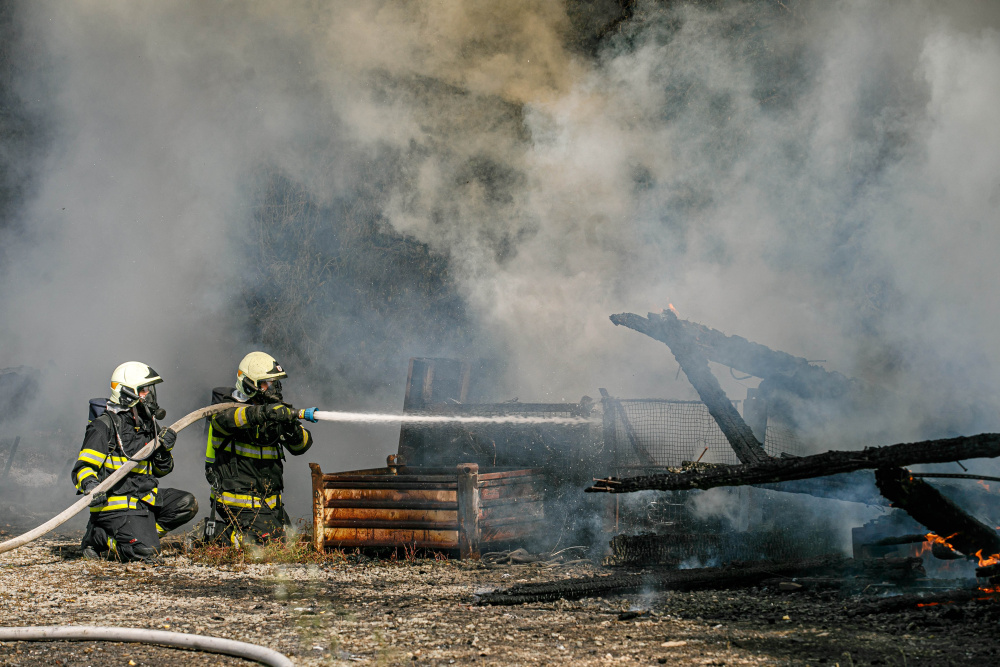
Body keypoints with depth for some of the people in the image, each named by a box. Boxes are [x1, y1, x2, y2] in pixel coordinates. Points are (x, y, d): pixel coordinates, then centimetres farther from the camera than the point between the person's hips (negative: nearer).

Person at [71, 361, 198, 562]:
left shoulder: (148, 424, 15)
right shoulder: (104, 426, -9)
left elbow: (161, 470, 20)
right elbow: (84, 466, -11)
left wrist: (164, 450, -1)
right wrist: (90, 485, -33)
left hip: (145, 498, 8)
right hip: (117, 504, -8)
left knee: (187, 504, -7)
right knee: (146, 553, -23)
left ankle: (144, 533, -3)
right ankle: (99, 540, -1)